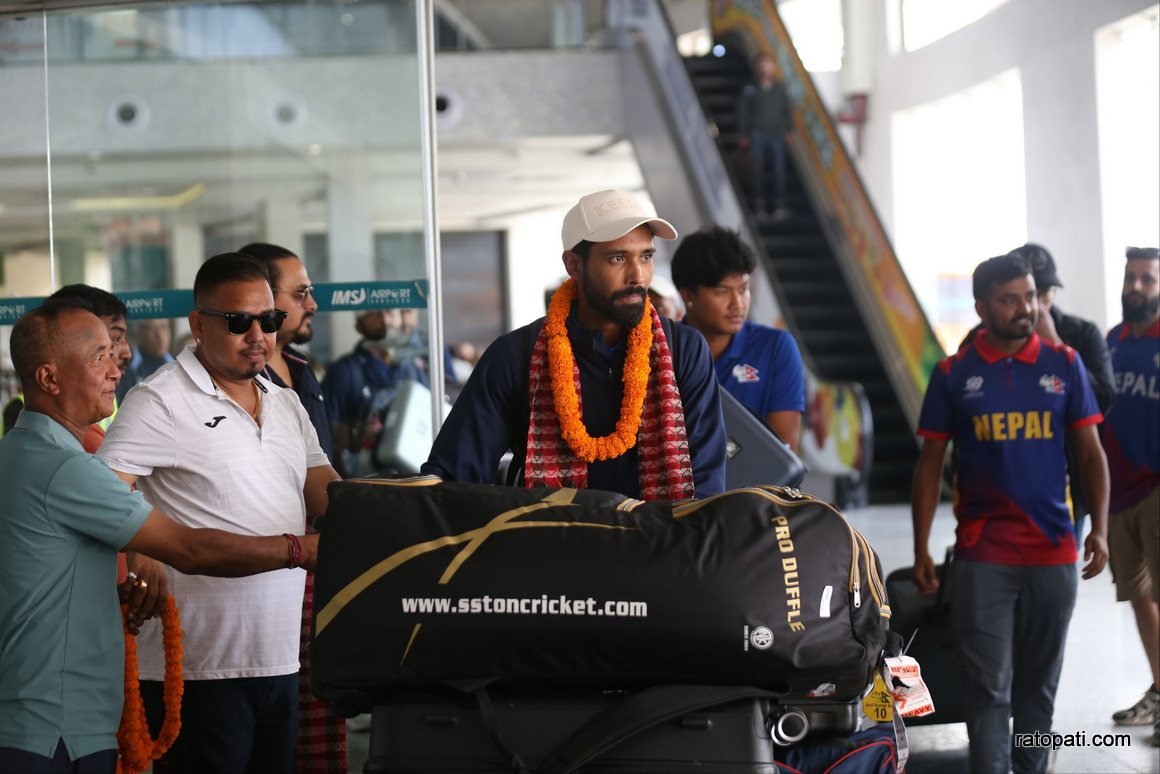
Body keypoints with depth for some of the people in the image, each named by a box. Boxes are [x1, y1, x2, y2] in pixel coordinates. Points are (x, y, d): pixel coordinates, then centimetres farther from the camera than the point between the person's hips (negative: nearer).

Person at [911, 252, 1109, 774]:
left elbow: (1091, 454, 6)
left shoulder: (1065, 366, 4)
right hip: (982, 558, -1)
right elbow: (930, 465, 4)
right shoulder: (953, 374, 1)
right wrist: (920, 549, 0)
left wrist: (1099, 529, -7)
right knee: (988, 687, -4)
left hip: (1053, 554, 2)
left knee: (1039, 684, 10)